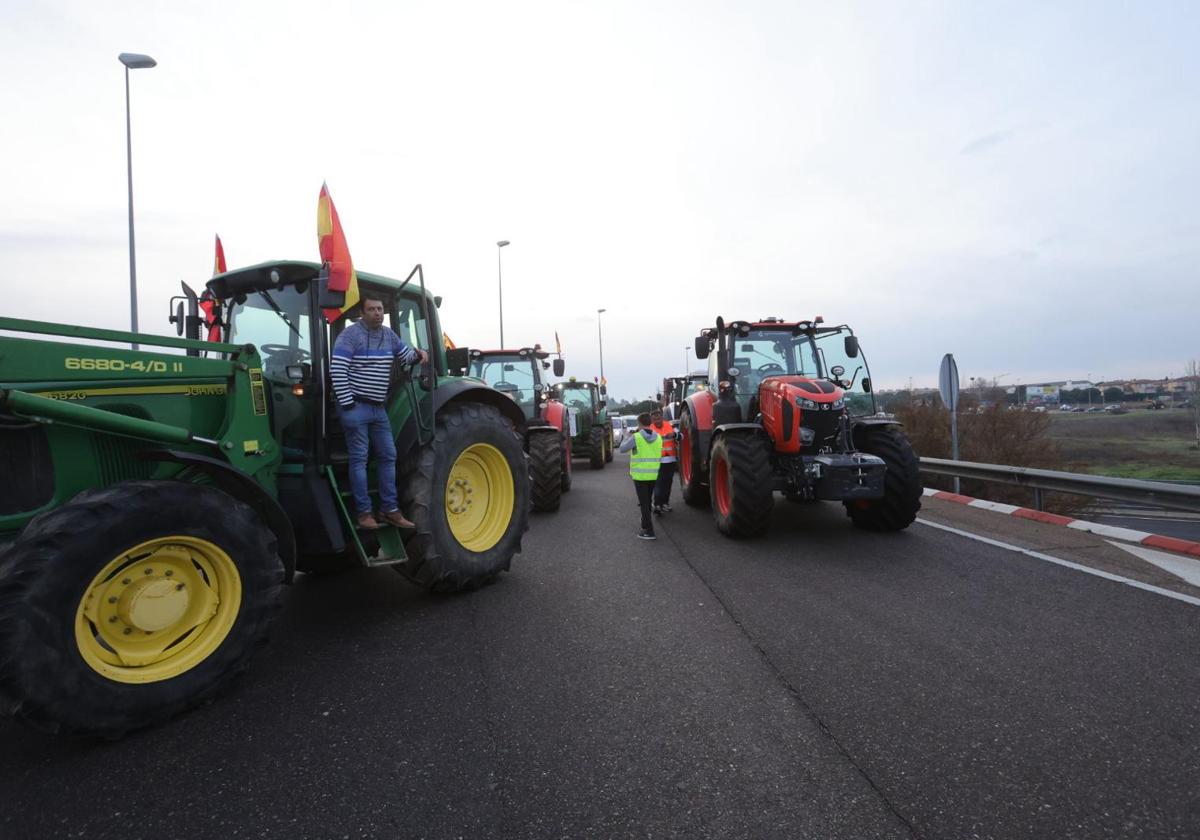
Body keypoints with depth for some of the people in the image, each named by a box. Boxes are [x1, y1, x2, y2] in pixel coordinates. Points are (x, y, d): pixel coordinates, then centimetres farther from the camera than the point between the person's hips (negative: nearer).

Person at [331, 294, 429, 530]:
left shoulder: (388, 334, 10)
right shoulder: (350, 335, -11)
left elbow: (405, 356, 24)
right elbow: (337, 371, -16)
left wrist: (418, 353, 2)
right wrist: (347, 404, -17)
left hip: (379, 408, 8)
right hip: (356, 407, -7)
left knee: (388, 456, 8)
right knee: (359, 459, -2)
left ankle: (390, 510, 17)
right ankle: (364, 512, 5)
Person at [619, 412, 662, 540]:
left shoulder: (636, 437, -15)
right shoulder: (658, 437, 1)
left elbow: (623, 448, -4)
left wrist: (628, 437, 13)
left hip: (640, 475, -5)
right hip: (653, 475, 5)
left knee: (644, 503, -2)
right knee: (647, 501, 22)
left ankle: (649, 531, -5)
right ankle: (645, 522, 38)